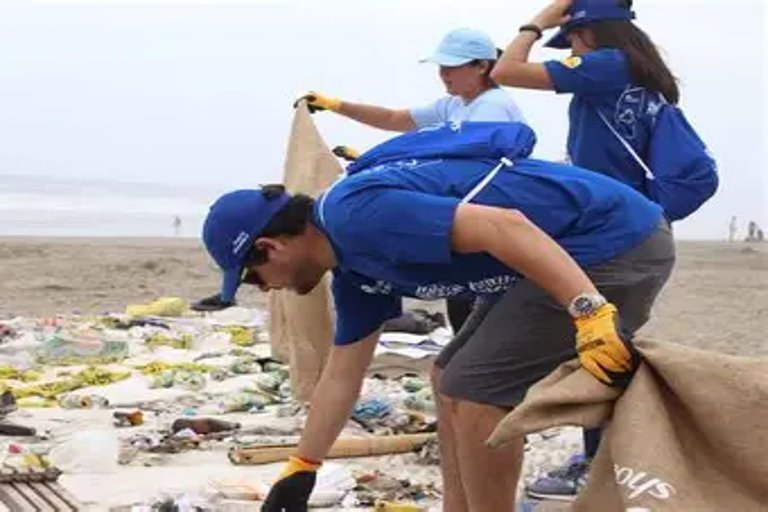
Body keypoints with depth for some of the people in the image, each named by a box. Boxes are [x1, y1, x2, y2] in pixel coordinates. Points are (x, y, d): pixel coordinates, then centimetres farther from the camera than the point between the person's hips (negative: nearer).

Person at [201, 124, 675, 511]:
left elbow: (505, 226, -30)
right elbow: (342, 376, 24)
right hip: (598, 248, 10)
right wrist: (302, 468, 31)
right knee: (453, 380, 15)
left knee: (476, 390, -9)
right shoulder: (354, 261, 13)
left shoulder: (357, 215, -20)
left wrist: (591, 313, -33)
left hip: (621, 243, -10)